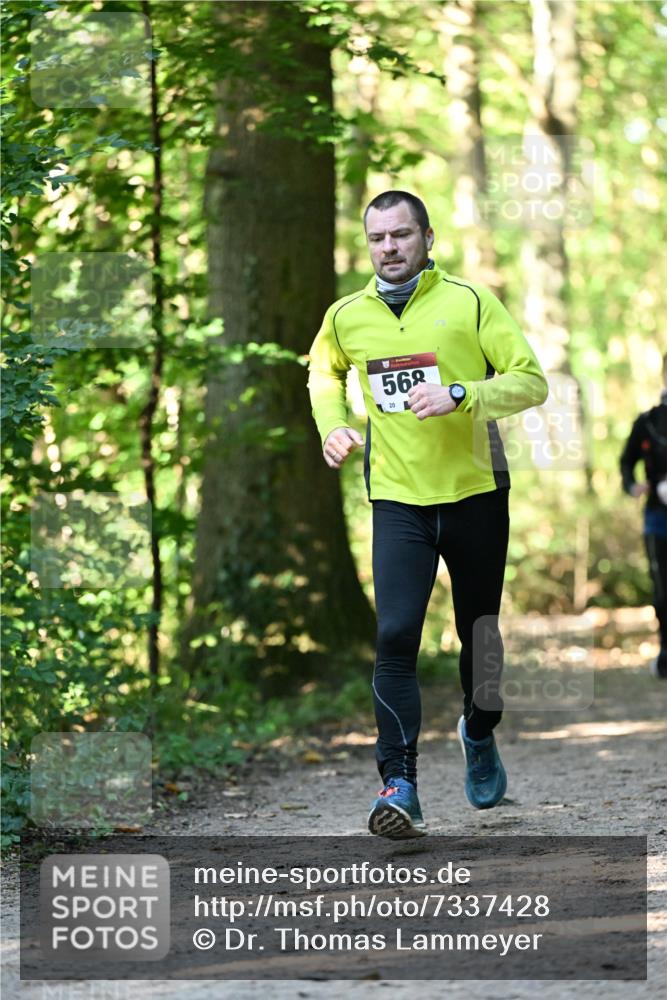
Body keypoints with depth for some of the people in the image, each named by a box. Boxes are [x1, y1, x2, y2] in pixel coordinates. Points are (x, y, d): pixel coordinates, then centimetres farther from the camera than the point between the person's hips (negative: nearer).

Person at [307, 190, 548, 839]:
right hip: (398, 499, 1)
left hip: (476, 493, -1)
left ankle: (479, 733, 43)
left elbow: (532, 382, -9)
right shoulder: (346, 317, 2)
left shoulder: (470, 302, -7)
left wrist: (460, 395, -23)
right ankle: (399, 786, -15)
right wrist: (332, 425, 7)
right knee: (395, 637, -15)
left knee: (480, 635, 13)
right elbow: (324, 371, 25)